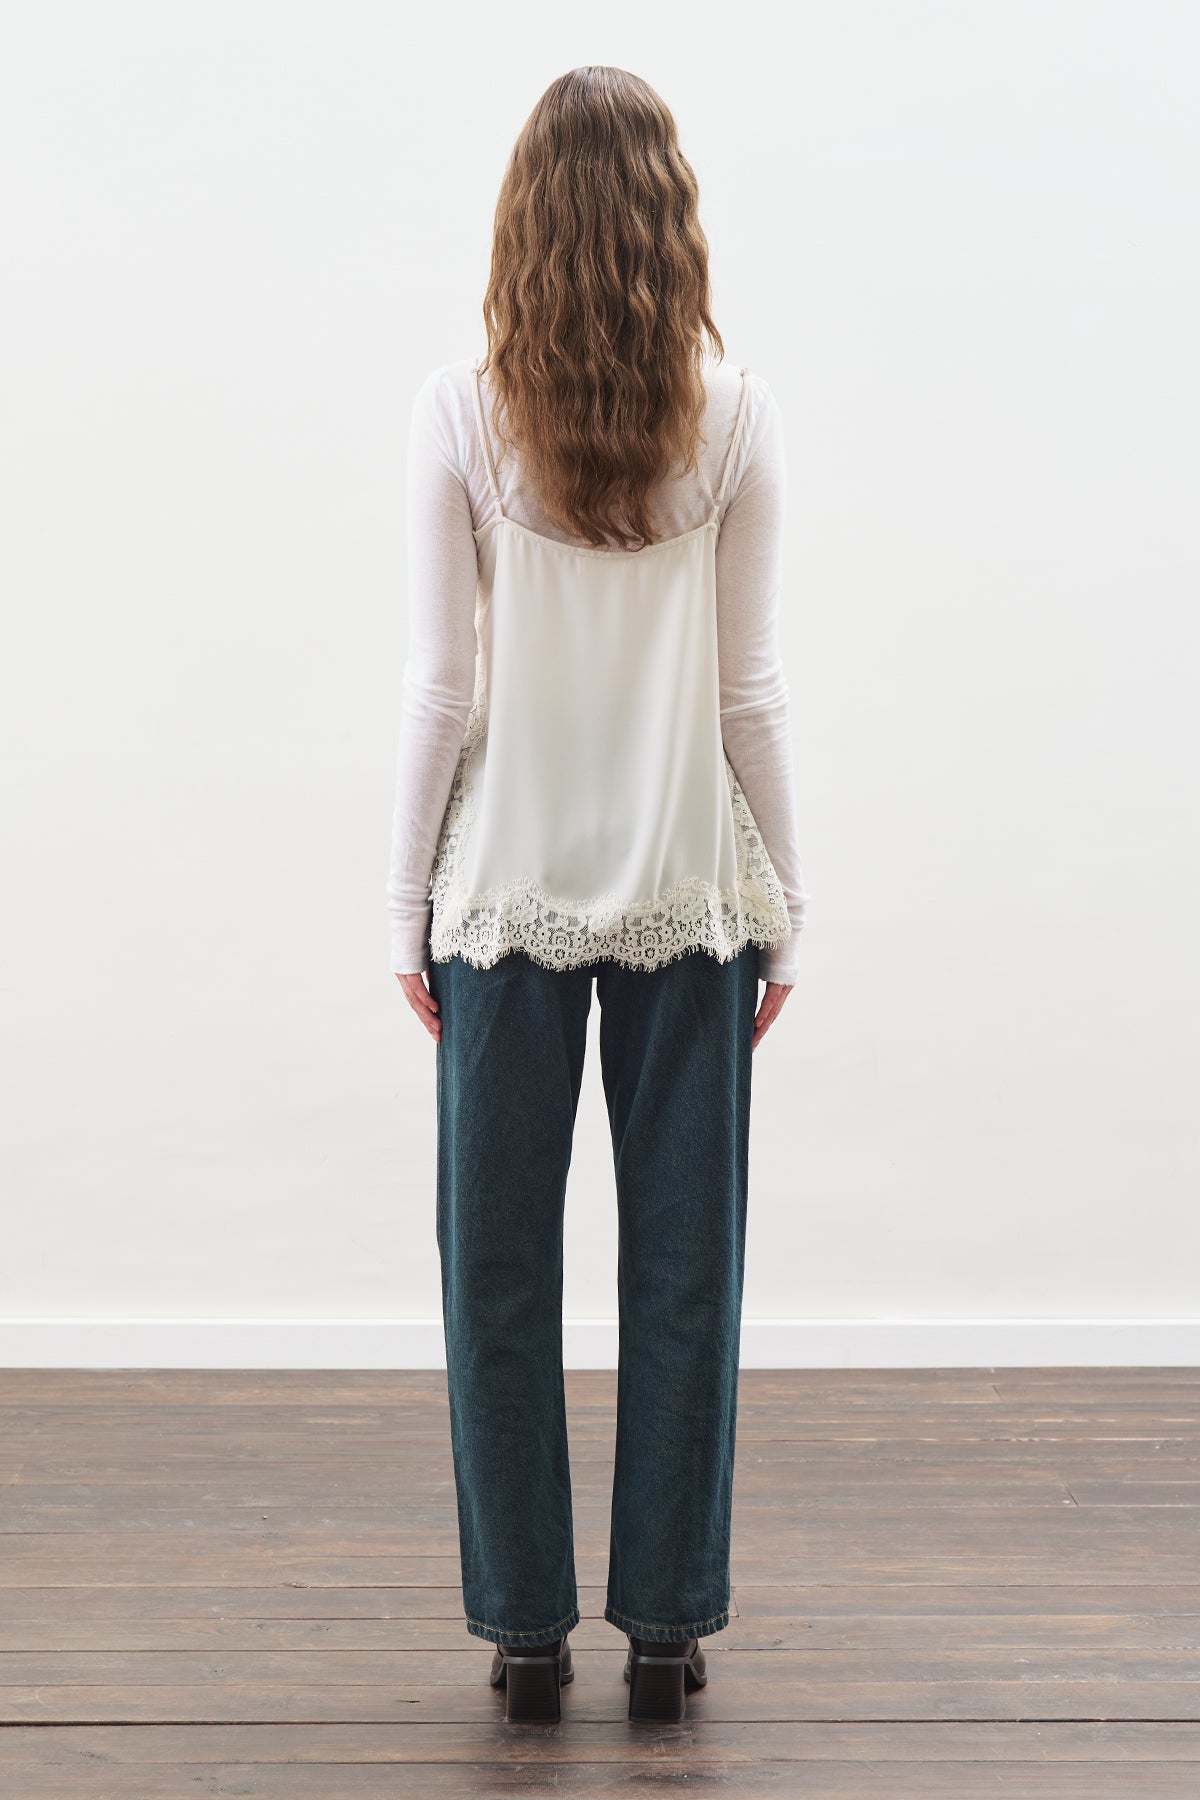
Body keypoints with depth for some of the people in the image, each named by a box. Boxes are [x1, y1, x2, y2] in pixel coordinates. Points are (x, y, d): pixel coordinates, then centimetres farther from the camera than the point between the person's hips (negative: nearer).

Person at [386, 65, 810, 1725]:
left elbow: (441, 687, -5)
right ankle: (667, 1629, 18)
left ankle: (527, 1628, 18)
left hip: (508, 890, 0)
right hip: (691, 892, 1)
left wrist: (410, 901, 4)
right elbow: (749, 690, -2)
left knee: (501, 1269, 10)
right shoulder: (734, 418, -4)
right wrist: (780, 904, 7)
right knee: (682, 1271, 9)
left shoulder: (461, 413, -6)